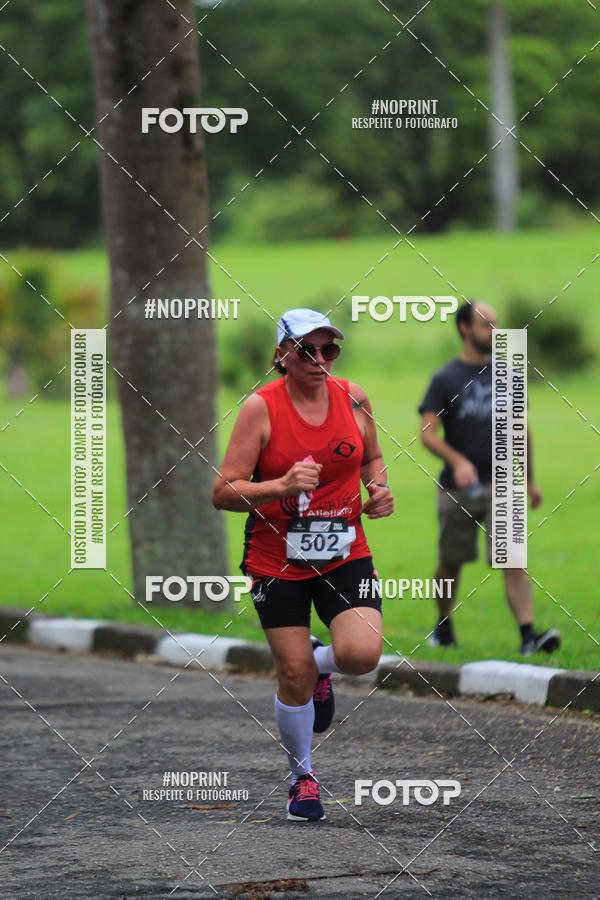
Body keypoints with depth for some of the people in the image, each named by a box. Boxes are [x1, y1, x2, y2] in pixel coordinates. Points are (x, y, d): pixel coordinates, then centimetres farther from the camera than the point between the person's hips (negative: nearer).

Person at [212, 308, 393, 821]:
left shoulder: (353, 398, 0)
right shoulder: (261, 407, -11)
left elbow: (372, 457, 21)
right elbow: (224, 492, -12)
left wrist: (379, 489, 0)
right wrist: (282, 486, -27)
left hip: (345, 554, 2)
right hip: (277, 561, -2)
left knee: (362, 654, -19)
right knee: (294, 677, 0)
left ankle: (321, 664, 19)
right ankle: (302, 776, 24)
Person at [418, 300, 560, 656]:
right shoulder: (445, 380, -2)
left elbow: (521, 430, 19)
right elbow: (428, 433, -9)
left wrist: (530, 480, 21)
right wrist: (457, 462, -26)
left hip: (501, 483, 2)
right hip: (457, 489, -1)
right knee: (450, 564, 10)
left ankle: (528, 635, -22)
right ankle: (443, 625, 32)